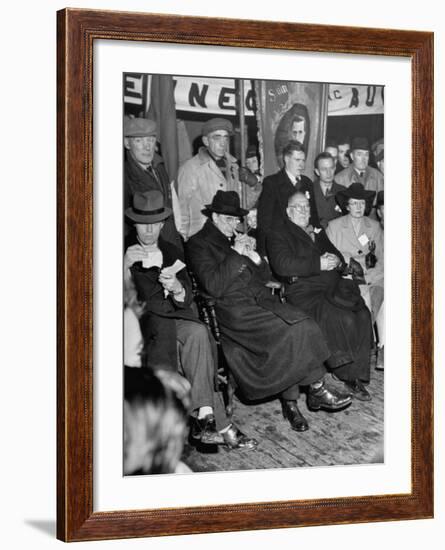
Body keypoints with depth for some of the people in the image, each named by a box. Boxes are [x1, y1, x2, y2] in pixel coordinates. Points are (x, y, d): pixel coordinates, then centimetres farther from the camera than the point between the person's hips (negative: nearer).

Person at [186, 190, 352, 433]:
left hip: (259, 299, 7)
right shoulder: (197, 244, 2)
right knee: (292, 329, -25)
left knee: (299, 324, -22)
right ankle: (317, 390, -13)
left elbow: (265, 277, 21)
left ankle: (290, 403, -19)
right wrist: (237, 255, -10)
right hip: (233, 307, -6)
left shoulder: (236, 239, 24)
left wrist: (253, 257, 3)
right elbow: (214, 287, -12)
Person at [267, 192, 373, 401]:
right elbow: (282, 265, -11)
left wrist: (336, 261, 2)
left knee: (363, 316, -22)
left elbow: (338, 256, 29)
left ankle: (357, 374, -18)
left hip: (335, 288, 6)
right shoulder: (278, 234, 6)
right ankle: (350, 377, -14)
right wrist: (319, 264, -14)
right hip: (305, 293, -6)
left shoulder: (317, 233, 28)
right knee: (345, 319, -29)